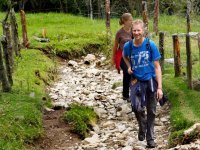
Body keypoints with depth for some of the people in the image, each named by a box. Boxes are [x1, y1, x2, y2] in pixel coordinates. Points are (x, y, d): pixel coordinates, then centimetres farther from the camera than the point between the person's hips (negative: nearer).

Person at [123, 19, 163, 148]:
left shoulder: (151, 45, -10)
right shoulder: (128, 46, -4)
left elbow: (157, 66, -7)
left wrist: (159, 87, -12)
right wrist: (129, 67, 2)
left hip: (151, 81, 0)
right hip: (136, 81, 1)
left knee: (151, 112, 7)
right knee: (137, 107, -19)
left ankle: (150, 139, 23)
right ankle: (142, 126, 12)